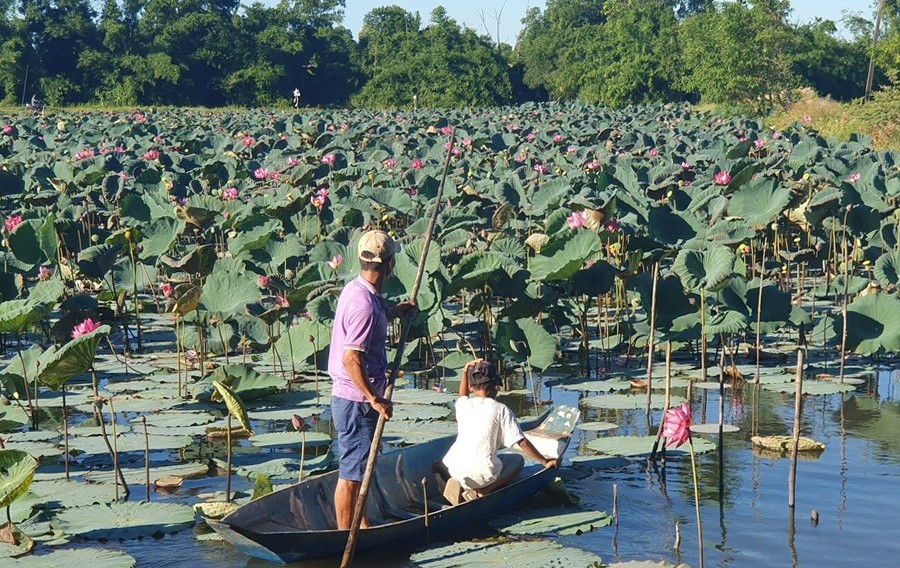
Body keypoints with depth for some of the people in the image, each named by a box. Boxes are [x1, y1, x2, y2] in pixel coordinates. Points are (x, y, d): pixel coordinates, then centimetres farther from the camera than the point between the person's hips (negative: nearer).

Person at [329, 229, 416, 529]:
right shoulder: (365, 304, -25)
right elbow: (351, 359, -29)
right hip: (357, 402, -10)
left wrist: (393, 312, 32)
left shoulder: (356, 290, 6)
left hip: (352, 398, 10)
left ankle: (364, 527, 35)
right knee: (351, 473, 0)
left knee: (360, 467, 22)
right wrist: (375, 400, -23)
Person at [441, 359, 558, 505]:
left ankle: (458, 485, 7)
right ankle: (483, 491, -2)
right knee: (518, 460, 23)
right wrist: (545, 462, 6)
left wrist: (465, 372, 24)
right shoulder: (501, 410, -3)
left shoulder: (463, 405, 8)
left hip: (454, 470, 5)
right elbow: (522, 442, -4)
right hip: (482, 475, -5)